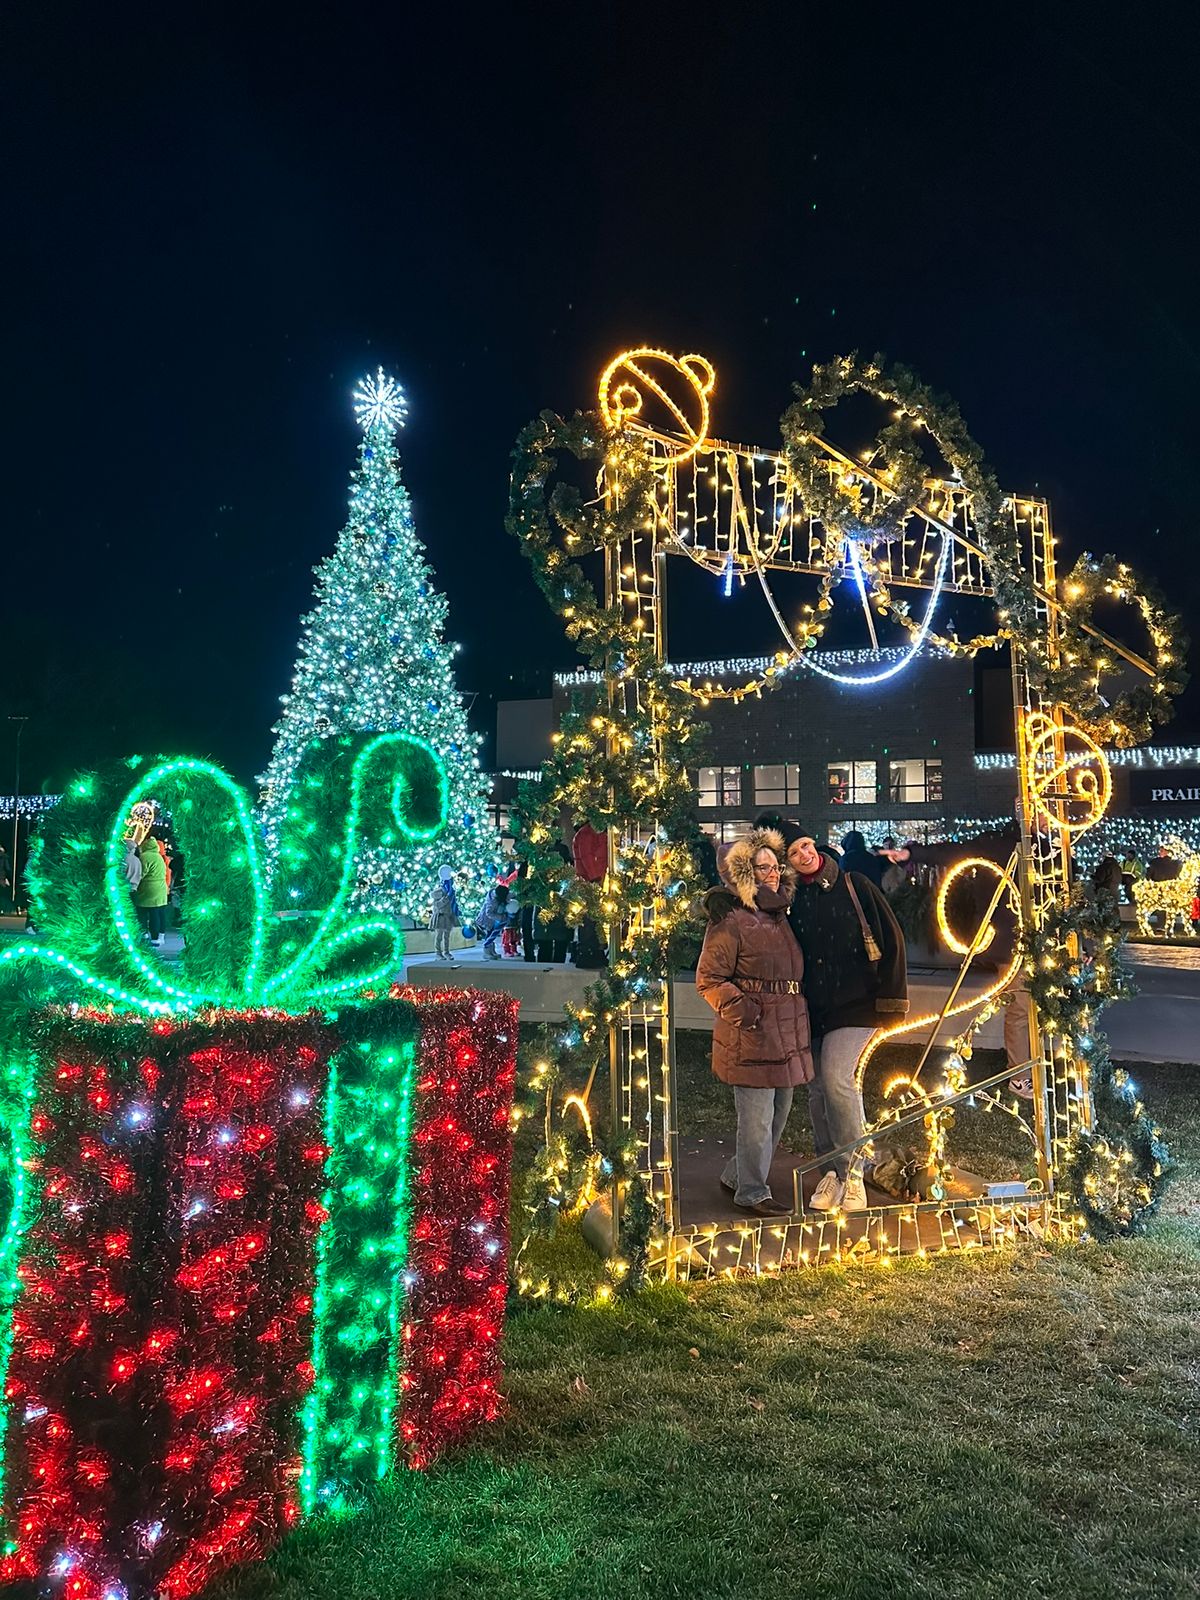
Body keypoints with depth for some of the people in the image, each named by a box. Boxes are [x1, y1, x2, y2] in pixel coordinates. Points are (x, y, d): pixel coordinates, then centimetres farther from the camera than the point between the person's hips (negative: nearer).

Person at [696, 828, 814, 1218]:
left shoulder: (779, 916, 15)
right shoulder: (731, 921, -13)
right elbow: (709, 978, -13)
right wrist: (741, 1010, -19)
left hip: (786, 1035, 9)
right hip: (751, 1039, -9)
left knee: (778, 1115, 17)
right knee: (757, 1119, -1)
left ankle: (736, 1177, 33)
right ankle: (752, 1194, 16)